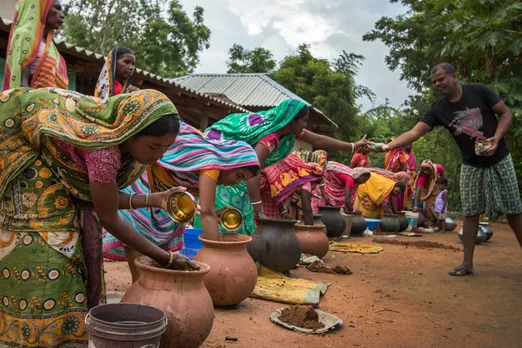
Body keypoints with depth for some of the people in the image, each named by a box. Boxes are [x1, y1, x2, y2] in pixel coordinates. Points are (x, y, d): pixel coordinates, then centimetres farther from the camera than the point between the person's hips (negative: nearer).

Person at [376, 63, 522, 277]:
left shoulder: (479, 91, -10)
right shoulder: (438, 110, -7)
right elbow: (414, 133, -16)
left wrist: (496, 138, -21)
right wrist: (386, 146, -30)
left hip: (499, 159, -1)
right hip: (471, 166, 2)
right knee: (471, 213, 1)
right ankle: (467, 263, 7)